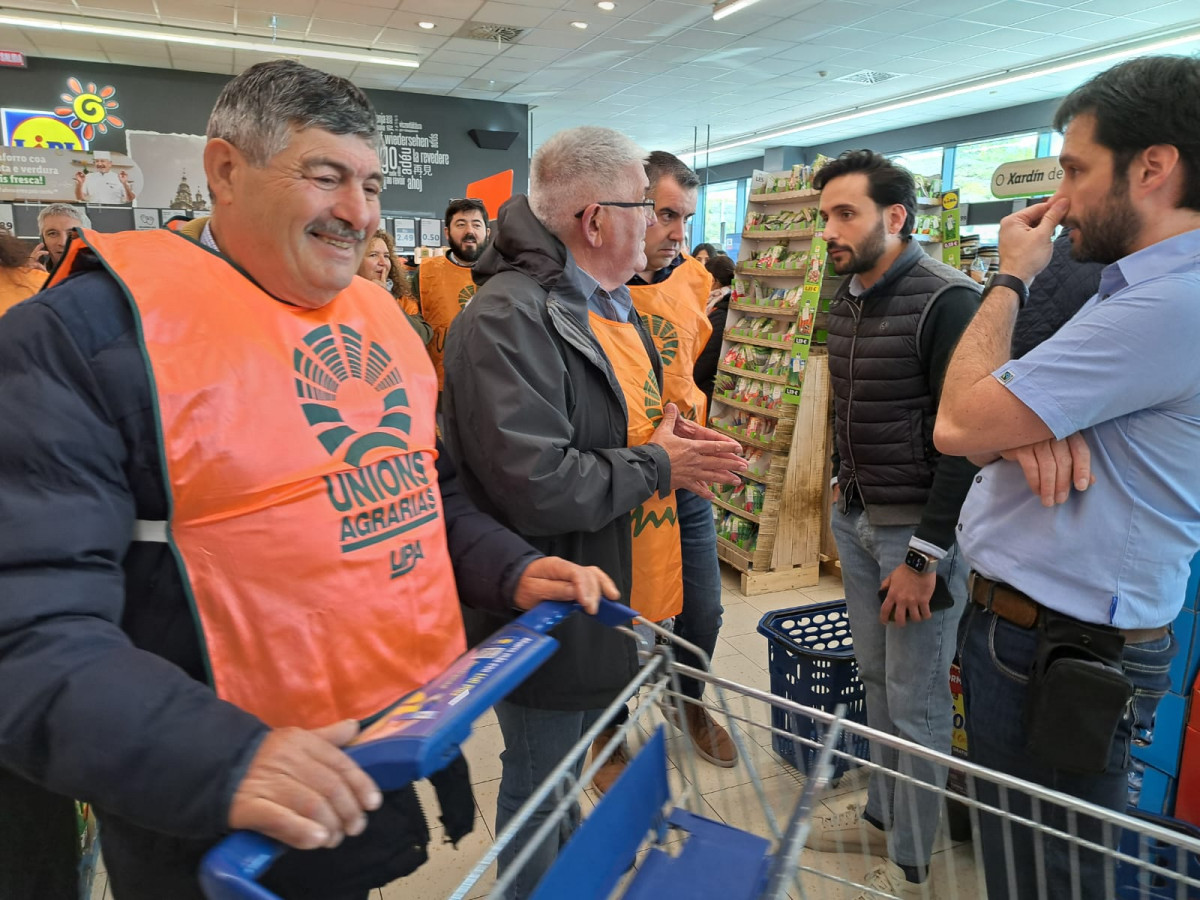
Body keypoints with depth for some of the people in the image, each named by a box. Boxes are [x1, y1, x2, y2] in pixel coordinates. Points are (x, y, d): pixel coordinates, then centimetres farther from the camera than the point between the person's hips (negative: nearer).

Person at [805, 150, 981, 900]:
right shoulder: (847, 299, 8)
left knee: (917, 704, 6)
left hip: (919, 529, -7)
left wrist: (923, 555, -17)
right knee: (876, 681, 19)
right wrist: (846, 488, 15)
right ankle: (882, 815, 38)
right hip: (856, 520, 7)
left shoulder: (947, 301, -16)